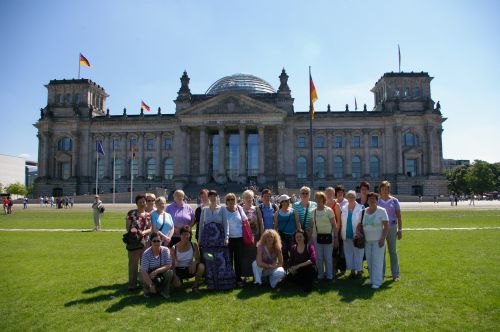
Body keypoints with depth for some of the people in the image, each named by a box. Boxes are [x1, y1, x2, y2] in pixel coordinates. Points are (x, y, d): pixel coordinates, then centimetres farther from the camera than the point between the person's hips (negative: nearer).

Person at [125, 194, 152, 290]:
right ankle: (132, 284, 12)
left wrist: (144, 232, -14)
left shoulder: (148, 215, 7)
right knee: (133, 263, 2)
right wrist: (132, 231, -20)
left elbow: (150, 228, 4)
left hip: (145, 241, 3)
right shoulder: (131, 213, -2)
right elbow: (127, 227, -3)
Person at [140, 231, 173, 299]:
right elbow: (143, 271, -23)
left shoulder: (165, 250, -13)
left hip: (162, 274, 0)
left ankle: (164, 291, -4)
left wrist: (156, 271, -32)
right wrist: (150, 285, -29)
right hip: (150, 276, 0)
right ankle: (148, 290, 6)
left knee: (169, 272, -30)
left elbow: (169, 266, -18)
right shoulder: (146, 253, -18)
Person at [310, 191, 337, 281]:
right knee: (319, 257, 8)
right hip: (317, 236, 3)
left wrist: (336, 238, -6)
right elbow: (311, 225, 12)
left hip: (328, 236, -3)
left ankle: (329, 275, 16)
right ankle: (320, 274, 21)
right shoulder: (313, 211, 6)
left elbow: (334, 225, -3)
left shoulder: (329, 210, -4)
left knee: (328, 257, 3)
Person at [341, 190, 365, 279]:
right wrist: (342, 234, 5)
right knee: (348, 253, 10)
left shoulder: (361, 208, -7)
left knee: (358, 253, 1)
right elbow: (342, 222, 9)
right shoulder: (344, 208, 7)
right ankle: (352, 271, 21)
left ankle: (359, 271, 14)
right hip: (347, 236, 4)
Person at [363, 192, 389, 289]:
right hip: (367, 241, 4)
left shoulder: (382, 211, -5)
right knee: (369, 261, 8)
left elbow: (386, 226, -7)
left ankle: (377, 282, 2)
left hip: (378, 240, -4)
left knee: (377, 261, -3)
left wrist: (383, 238, -14)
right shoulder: (364, 211, 6)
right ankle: (372, 279, 20)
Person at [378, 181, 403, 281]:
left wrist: (400, 230, 0)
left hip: (392, 228, -1)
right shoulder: (377, 201, 3)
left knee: (393, 251, 5)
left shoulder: (394, 200, 2)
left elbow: (399, 216, 3)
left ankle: (395, 274, 14)